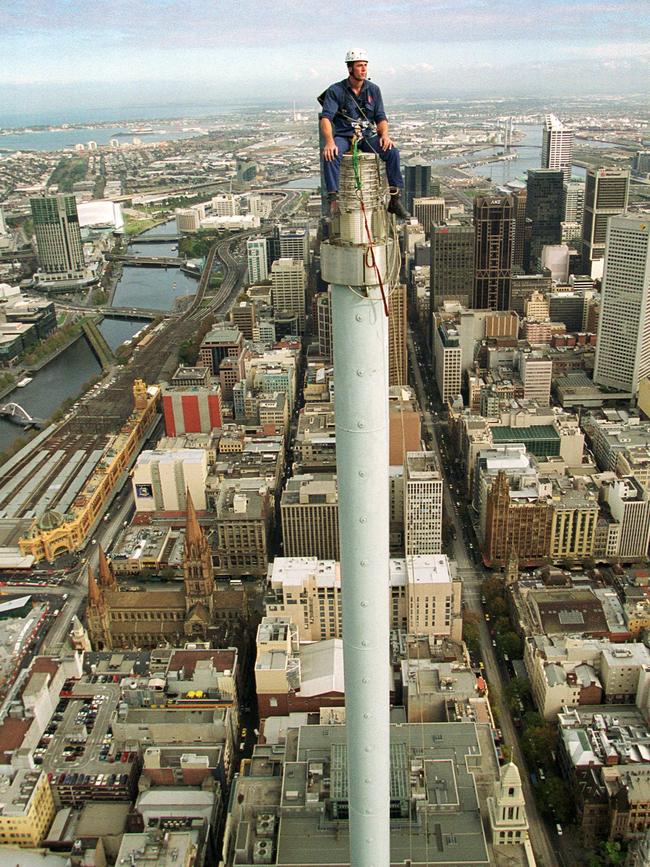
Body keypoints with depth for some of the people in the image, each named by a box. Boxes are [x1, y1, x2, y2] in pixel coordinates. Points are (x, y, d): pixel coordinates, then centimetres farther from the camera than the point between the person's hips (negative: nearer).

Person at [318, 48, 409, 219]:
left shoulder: (373, 90, 8)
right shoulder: (336, 90, -4)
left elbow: (381, 117, 8)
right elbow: (325, 118, -13)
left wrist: (385, 134, -15)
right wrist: (329, 141, -32)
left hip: (368, 135, 3)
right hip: (343, 136, -3)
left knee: (393, 152, -22)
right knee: (331, 155, -36)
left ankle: (394, 199, -15)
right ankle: (333, 200, -31)